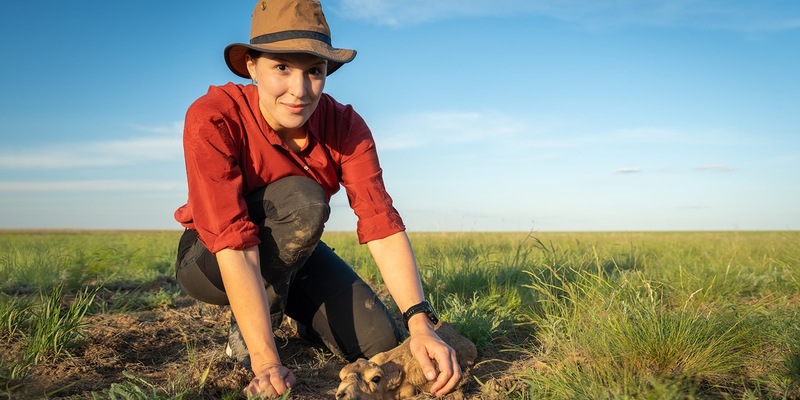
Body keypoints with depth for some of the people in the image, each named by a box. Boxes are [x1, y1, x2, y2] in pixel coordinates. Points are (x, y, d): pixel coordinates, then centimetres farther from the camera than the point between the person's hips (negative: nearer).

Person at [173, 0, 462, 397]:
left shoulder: (345, 127, -19)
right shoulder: (213, 119, -30)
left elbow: (382, 227, -26)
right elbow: (235, 248, -38)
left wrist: (420, 324, -39)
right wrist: (265, 360, -44)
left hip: (292, 253, 4)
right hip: (209, 261, -4)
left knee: (381, 342, -10)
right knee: (302, 201, -33)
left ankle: (302, 315, 22)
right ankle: (244, 334, -12)